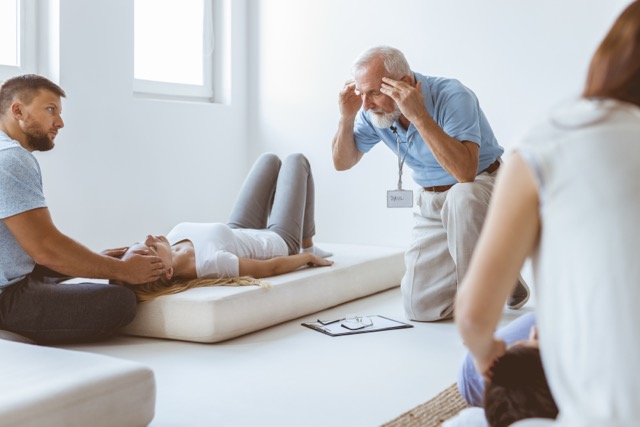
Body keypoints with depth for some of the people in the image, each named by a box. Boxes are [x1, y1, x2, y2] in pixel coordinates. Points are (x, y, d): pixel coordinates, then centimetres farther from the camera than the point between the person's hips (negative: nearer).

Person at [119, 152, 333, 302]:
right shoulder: (211, 263, -50)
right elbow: (271, 268, -33)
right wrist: (309, 256, -14)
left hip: (239, 233, 6)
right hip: (280, 242, -5)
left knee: (270, 160, 23)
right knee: (296, 161, 13)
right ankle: (307, 246, 32)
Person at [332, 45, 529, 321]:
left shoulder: (452, 96, -27)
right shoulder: (374, 112, -9)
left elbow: (465, 171, -40)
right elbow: (342, 162, 1)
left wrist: (419, 115, -42)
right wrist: (347, 117, -17)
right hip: (432, 203, 5)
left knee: (462, 196, -43)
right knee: (420, 308, -5)